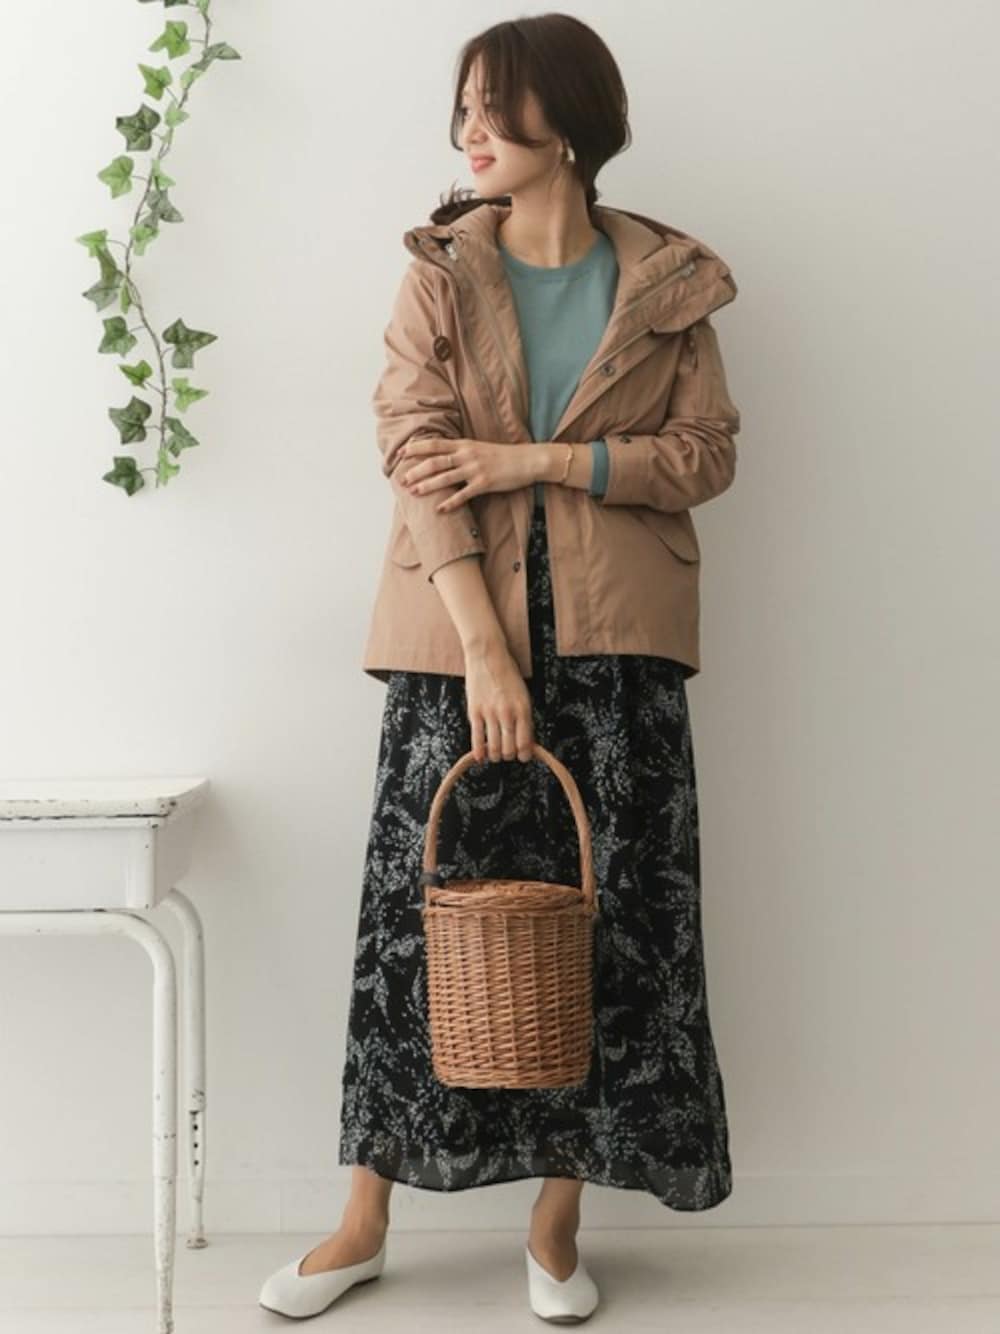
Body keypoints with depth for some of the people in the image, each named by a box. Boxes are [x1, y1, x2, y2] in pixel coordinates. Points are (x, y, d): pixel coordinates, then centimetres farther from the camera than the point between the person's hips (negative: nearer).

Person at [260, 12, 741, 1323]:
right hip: (457, 632, 0)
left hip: (614, 640, 1)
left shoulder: (666, 282, 7)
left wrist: (537, 456, -11)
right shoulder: (442, 272, 4)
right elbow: (422, 461, -6)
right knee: (419, 909, 2)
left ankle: (557, 1223, 18)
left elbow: (708, 452, 2)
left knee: (608, 918, 2)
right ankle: (366, 1218, 17)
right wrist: (485, 649, -17)